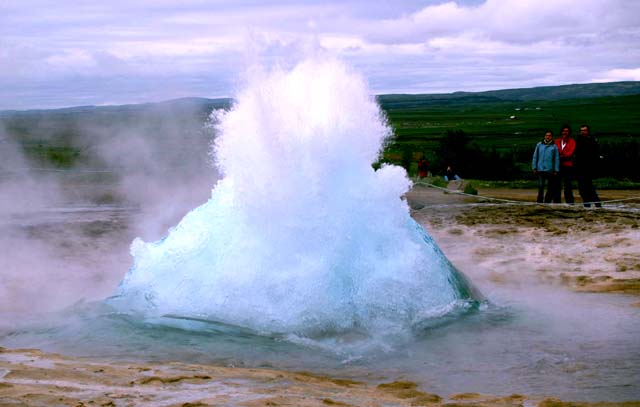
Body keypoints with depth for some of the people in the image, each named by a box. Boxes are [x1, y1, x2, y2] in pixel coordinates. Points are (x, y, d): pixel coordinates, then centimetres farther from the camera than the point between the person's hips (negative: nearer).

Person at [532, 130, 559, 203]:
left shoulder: (554, 146, 2)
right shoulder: (539, 145, 6)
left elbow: (557, 159, 3)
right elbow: (535, 157, 9)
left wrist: (556, 170, -1)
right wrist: (534, 168, 4)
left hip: (550, 170, 0)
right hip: (540, 169, 0)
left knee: (551, 188, 4)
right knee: (540, 186, -1)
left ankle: (547, 201, 14)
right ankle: (539, 201, 4)